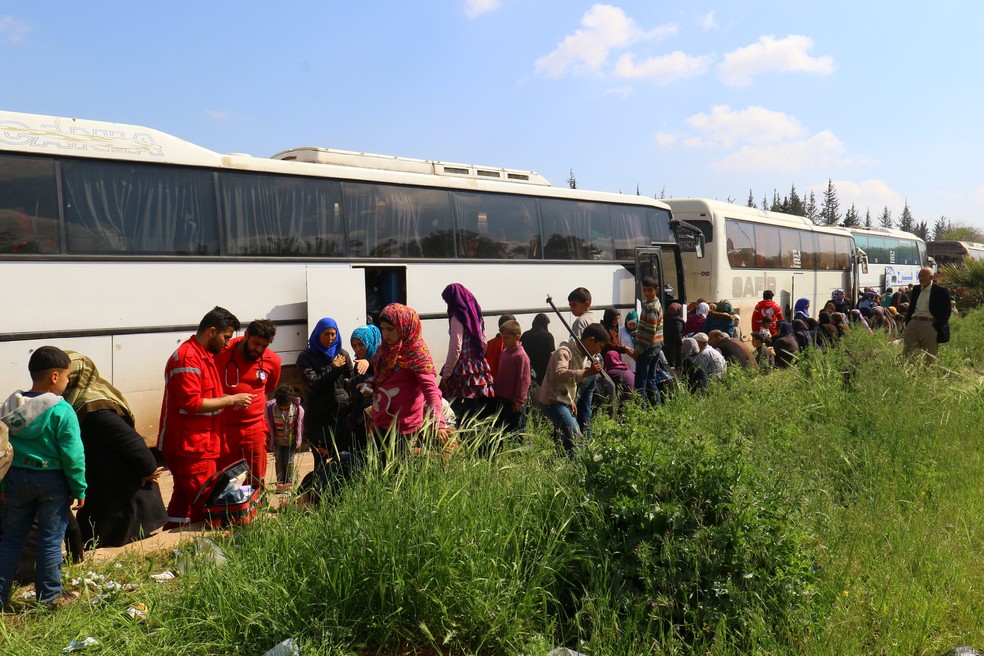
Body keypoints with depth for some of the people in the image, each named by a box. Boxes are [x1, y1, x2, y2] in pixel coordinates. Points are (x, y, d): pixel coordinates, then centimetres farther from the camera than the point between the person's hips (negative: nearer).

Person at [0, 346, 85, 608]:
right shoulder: (62, 411, -16)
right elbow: (73, 455, -16)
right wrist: (79, 489, -7)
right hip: (52, 480, -5)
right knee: (50, 540, 6)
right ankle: (49, 596, 16)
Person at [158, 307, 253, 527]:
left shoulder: (204, 356, 18)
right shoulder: (187, 358, -16)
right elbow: (192, 403, -22)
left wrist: (229, 400, 11)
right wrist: (230, 400, -16)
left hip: (197, 445, 11)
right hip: (190, 446, -11)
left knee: (183, 499, 15)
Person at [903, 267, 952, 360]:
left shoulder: (941, 290, -2)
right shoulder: (916, 289, 15)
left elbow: (946, 311, -5)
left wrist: (936, 327, -12)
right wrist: (907, 323, 12)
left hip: (930, 326, -5)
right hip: (913, 323, 5)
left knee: (930, 357, 0)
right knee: (906, 354, 3)